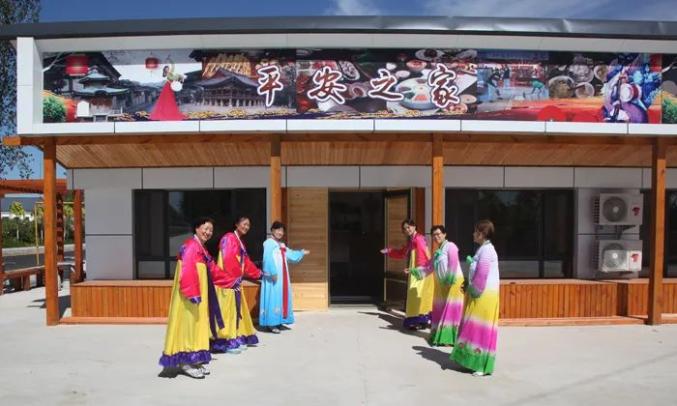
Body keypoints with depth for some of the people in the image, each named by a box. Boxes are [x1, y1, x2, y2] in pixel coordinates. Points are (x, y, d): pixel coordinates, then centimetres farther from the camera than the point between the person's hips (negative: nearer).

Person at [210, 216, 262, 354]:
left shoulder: (240, 242, 18)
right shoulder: (229, 238, -11)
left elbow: (246, 262, 24)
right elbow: (228, 260, -20)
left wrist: (258, 273, 28)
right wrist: (235, 278, -20)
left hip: (235, 281, 10)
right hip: (228, 281, -10)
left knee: (236, 310, 12)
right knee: (228, 311, -5)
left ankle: (236, 340, 19)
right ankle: (227, 343, 0)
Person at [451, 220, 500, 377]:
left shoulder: (486, 250, -17)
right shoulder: (483, 249, 13)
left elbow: (482, 276, -21)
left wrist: (473, 290, -13)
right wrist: (470, 288, 11)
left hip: (484, 296, -10)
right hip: (478, 294, 10)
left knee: (481, 329, -3)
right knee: (474, 328, 15)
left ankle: (483, 365, 5)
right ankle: (472, 359, 24)